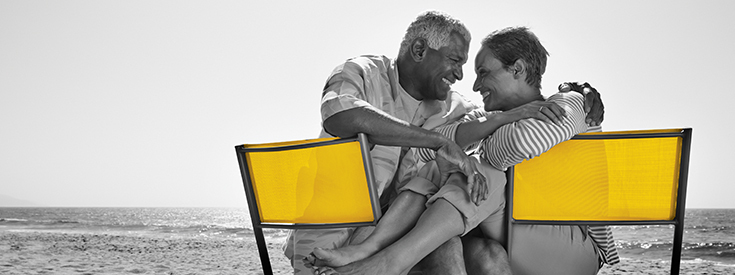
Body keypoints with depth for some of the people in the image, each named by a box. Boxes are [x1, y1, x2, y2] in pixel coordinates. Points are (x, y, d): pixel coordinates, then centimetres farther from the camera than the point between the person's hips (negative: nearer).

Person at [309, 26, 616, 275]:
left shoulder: (567, 104, -4)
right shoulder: (488, 116, 15)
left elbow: (525, 143, -28)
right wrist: (502, 119, -14)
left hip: (574, 247, -6)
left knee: (481, 179, -27)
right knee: (439, 169, -10)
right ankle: (368, 249, -29)